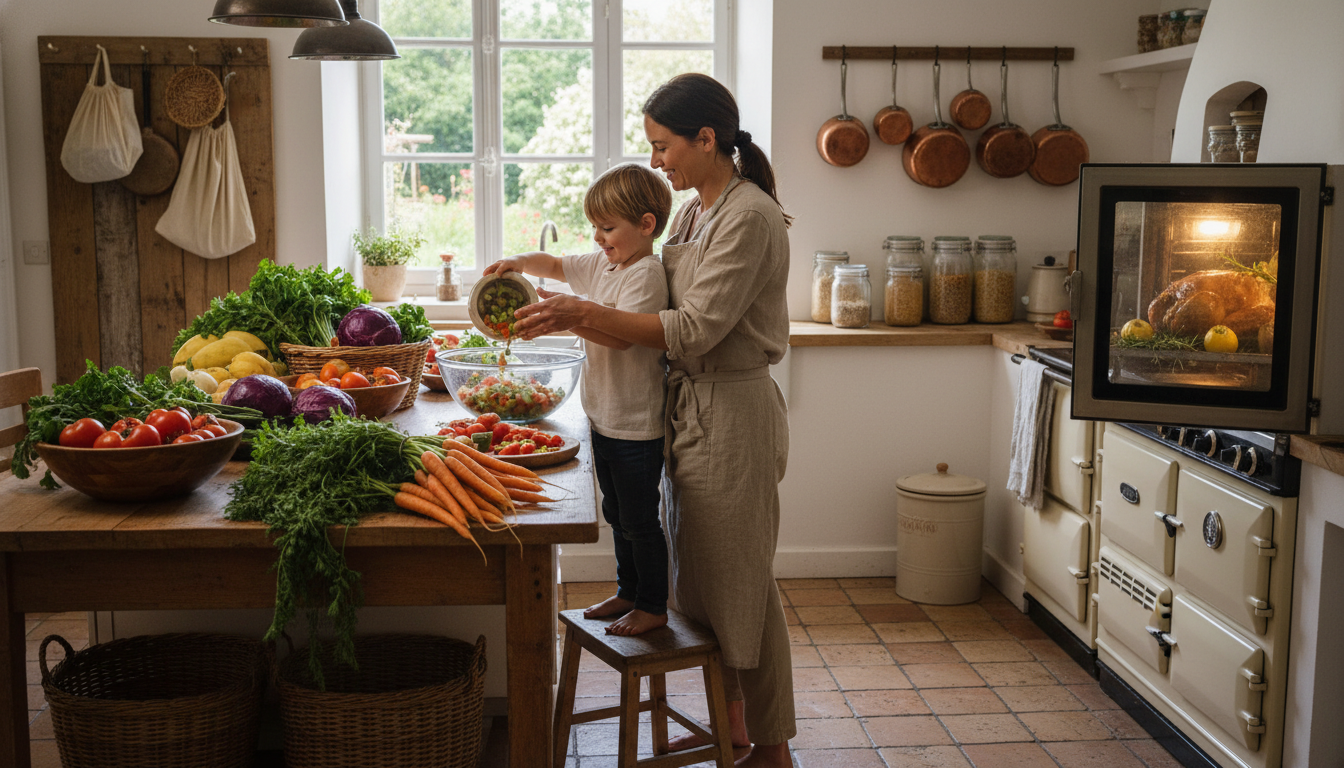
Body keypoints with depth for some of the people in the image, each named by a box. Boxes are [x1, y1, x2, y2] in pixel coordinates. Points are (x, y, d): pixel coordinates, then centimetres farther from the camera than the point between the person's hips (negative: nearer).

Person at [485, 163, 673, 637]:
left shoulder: (647, 274, -18)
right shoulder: (602, 265, 9)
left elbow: (621, 336, -28)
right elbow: (555, 266, 23)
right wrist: (519, 263, 3)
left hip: (636, 426, -9)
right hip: (604, 419, 9)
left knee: (639, 519, 2)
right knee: (617, 514, 20)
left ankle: (653, 606, 15)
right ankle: (629, 592, 34)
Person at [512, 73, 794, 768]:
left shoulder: (749, 218, -18)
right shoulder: (694, 211, 11)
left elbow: (695, 329, -24)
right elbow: (662, 301, 13)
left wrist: (585, 315, -27)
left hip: (732, 412, -9)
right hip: (690, 405, 9)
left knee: (739, 581, 1)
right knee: (701, 574, 17)